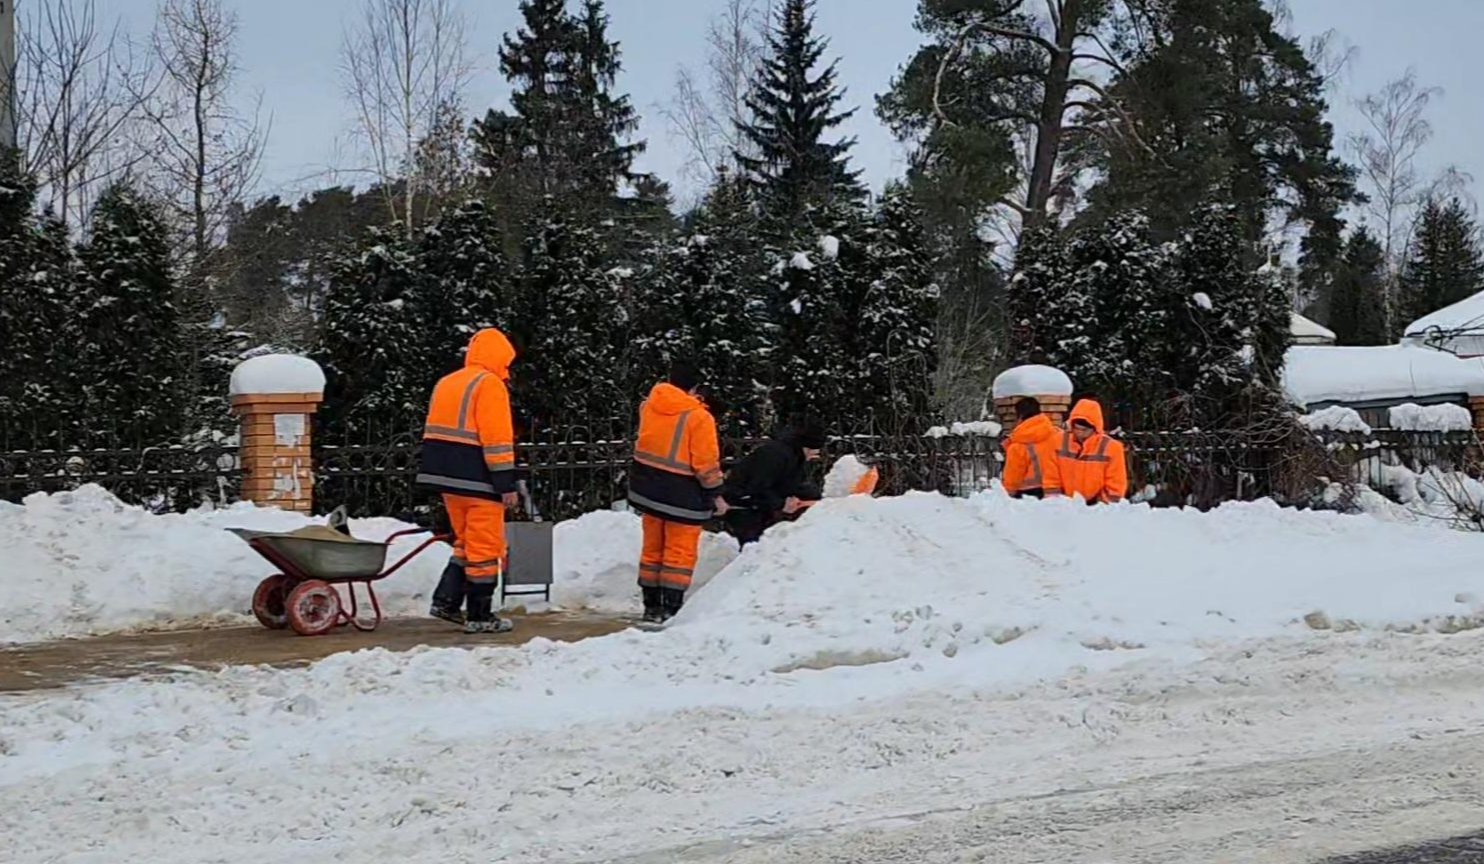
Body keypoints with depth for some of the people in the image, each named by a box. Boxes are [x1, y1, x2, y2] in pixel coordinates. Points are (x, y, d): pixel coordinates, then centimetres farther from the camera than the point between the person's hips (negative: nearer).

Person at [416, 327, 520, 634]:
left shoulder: (446, 384, 18)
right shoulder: (489, 385, -9)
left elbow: (435, 431, 20)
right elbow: (497, 438, -16)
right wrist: (506, 483, -16)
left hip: (446, 476, 8)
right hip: (477, 480, -8)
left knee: (466, 542, 19)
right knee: (485, 547, -1)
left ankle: (446, 600, 10)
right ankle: (479, 615, 2)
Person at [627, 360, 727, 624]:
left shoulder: (648, 407, 0)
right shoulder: (697, 417, -18)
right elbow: (706, 462, -16)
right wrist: (715, 495, -6)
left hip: (647, 487, 6)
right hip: (682, 494, -6)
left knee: (653, 548, 16)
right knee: (680, 552, 1)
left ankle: (651, 606, 22)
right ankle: (670, 609, -2)